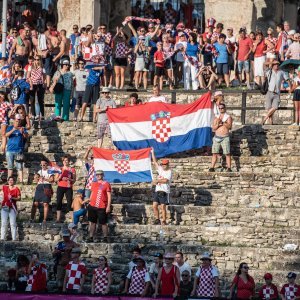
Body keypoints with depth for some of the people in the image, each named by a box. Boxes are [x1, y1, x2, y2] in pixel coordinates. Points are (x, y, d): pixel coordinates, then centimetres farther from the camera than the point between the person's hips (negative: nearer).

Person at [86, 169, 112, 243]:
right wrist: (90, 203, 15)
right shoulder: (94, 184, 13)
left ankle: (105, 238, 9)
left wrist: (108, 206, -11)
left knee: (103, 223, 1)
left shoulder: (106, 184, -3)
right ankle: (91, 238, 12)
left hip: (102, 208, -5)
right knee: (92, 223, 7)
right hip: (92, 206, 5)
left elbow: (109, 196, -5)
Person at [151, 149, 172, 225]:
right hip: (157, 191, 7)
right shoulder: (160, 169, 16)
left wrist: (157, 181, -9)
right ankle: (157, 220, 9)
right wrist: (152, 153, 15)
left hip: (164, 192, -7)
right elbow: (155, 162, 18)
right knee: (155, 206, 1)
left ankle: (164, 221, -7)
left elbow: (165, 180, -17)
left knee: (163, 207, -9)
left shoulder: (169, 172, -4)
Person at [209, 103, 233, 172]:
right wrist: (217, 124, -15)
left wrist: (223, 122, -25)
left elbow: (229, 126, -12)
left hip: (225, 138, -3)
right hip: (217, 138, 3)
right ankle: (212, 168, 0)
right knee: (214, 153, 0)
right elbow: (213, 128, 5)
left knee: (227, 154, -9)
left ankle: (229, 168, -10)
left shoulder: (228, 117, 3)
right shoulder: (216, 118, 13)